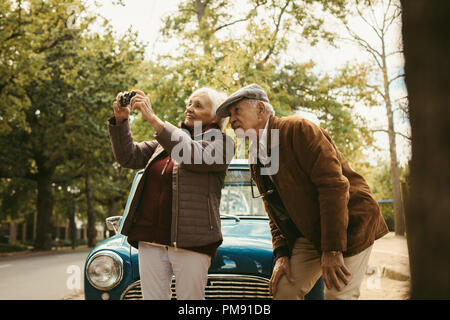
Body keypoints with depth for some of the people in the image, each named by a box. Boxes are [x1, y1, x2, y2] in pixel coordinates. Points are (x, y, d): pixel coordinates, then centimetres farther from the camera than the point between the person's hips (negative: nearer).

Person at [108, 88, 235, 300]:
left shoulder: (221, 143, 2)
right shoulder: (166, 140, 20)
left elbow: (192, 155, -18)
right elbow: (129, 157, 12)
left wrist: (153, 119, -21)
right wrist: (120, 120, -4)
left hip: (191, 242, -5)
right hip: (150, 240, 5)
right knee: (152, 297, 6)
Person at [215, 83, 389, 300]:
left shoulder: (298, 129, -17)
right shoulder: (256, 160, 9)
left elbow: (333, 184, -24)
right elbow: (275, 212, 16)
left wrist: (332, 249, -27)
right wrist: (282, 254, -1)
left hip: (349, 223, -7)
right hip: (310, 234, 8)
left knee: (338, 294, -16)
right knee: (283, 289, -2)